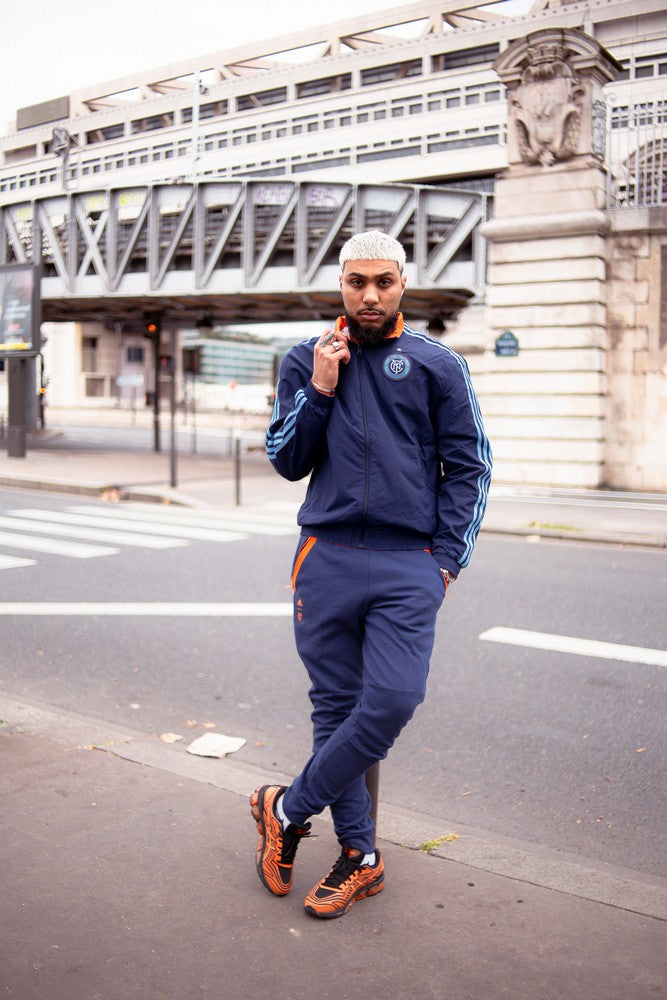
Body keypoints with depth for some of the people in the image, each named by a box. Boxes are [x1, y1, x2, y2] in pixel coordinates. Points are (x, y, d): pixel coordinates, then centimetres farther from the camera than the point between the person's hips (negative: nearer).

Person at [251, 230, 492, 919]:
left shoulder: (436, 365, 7)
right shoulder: (305, 361, 11)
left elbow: (469, 466, 7)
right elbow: (285, 462, 9)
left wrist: (447, 558, -1)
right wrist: (320, 391, -5)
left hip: (408, 564, -1)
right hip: (326, 557, 2)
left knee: (393, 699, -13)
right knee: (336, 705, 5)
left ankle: (289, 809, 8)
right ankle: (359, 855, 19)